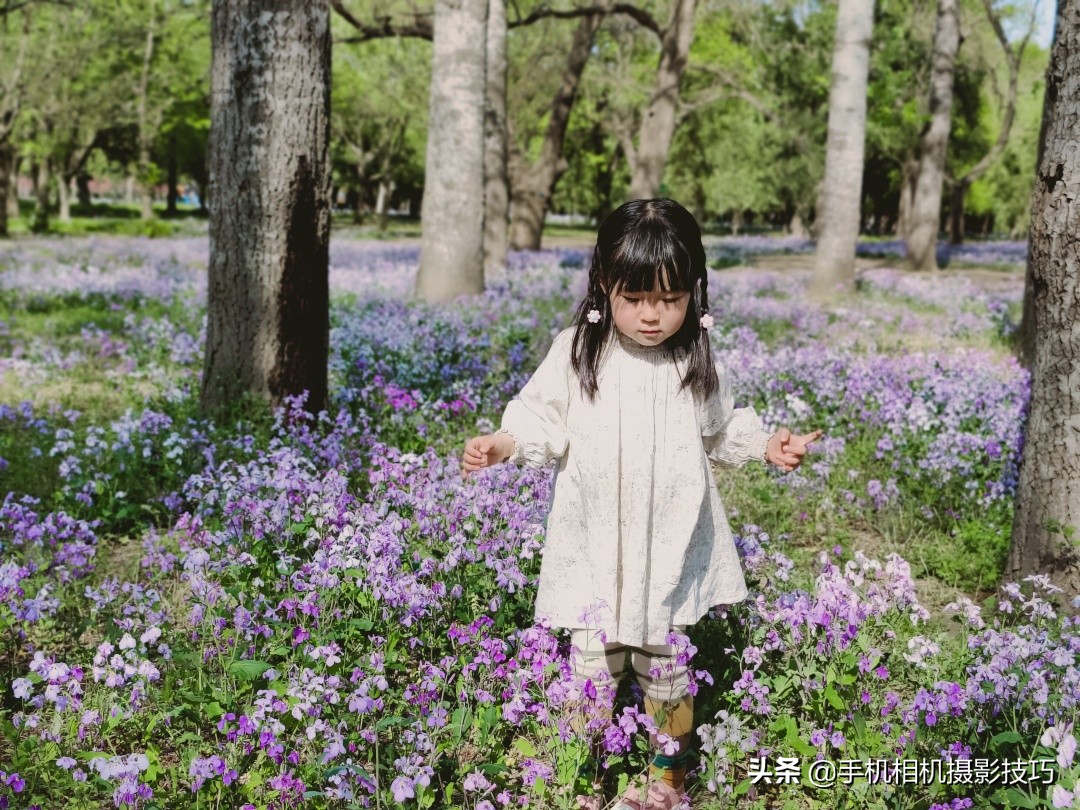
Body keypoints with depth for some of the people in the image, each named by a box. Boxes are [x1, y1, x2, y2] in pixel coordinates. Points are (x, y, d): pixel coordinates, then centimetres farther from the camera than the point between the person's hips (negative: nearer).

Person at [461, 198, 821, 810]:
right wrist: (502, 445, -18)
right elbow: (544, 421, -2)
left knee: (665, 665, 10)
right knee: (592, 664, 3)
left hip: (670, 546, 1)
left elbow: (722, 431, 12)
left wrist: (767, 446, -2)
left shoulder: (697, 363, -1)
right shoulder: (576, 353, -6)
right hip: (594, 545, -1)